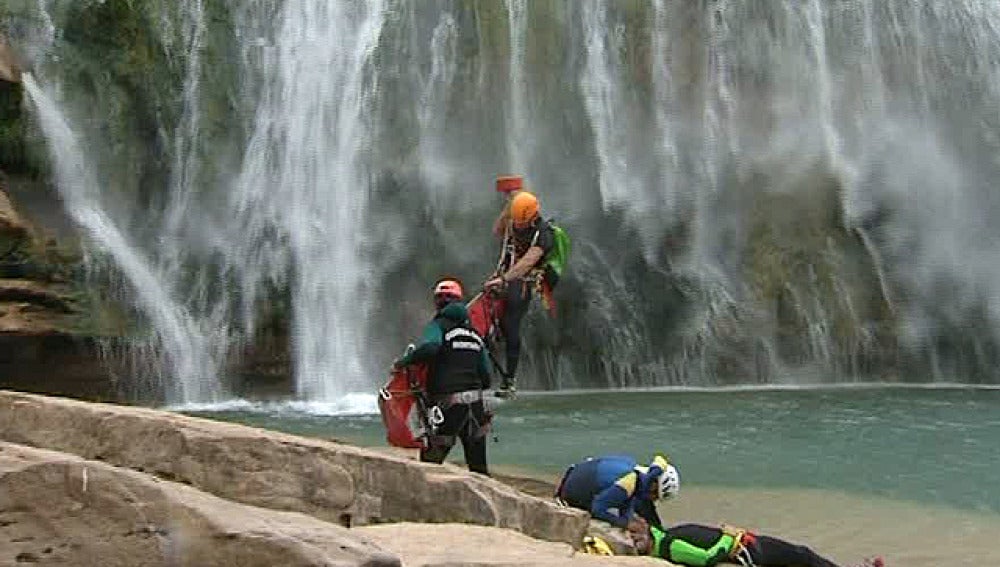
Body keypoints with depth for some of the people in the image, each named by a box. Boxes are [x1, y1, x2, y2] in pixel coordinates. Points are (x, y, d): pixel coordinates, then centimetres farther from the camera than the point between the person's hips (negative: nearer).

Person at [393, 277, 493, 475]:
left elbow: (429, 347, -24)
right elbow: (486, 377, 16)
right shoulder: (474, 333, 17)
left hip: (448, 402, -6)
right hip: (475, 403, 6)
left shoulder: (438, 325, -1)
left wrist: (403, 361, -12)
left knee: (430, 461, 4)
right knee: (478, 466, 13)